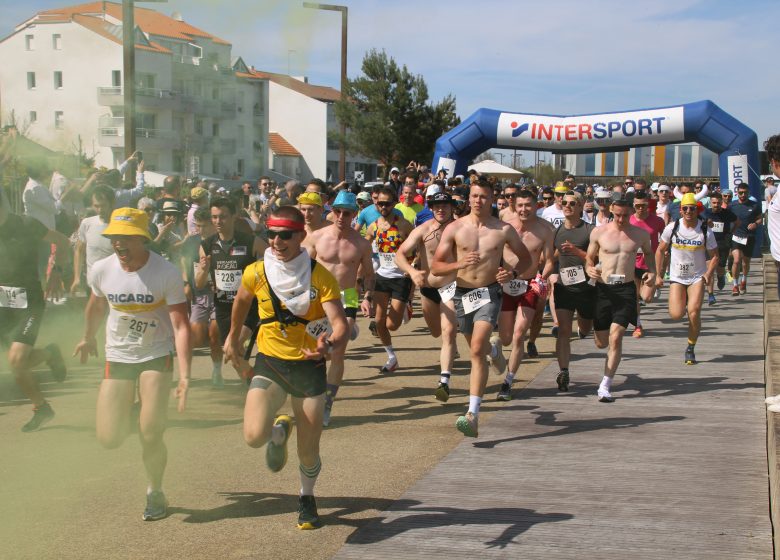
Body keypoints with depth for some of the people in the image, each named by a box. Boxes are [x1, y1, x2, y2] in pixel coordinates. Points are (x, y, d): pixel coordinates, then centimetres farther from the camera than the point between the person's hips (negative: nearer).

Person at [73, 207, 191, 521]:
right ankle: (129, 411, 36)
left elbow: (181, 326, -22)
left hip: (157, 357, -3)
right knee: (109, 439, -1)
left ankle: (155, 493, 16)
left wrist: (185, 376, -30)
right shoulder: (101, 270, -10)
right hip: (117, 358, 3)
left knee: (150, 434, -11)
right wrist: (88, 339, 29)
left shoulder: (166, 273, -20)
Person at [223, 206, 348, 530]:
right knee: (254, 436, -22)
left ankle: (306, 499, 39)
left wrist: (330, 345, -43)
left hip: (309, 367, -1)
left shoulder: (320, 276, -13)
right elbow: (242, 302, 16)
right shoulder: (256, 273, -7)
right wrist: (233, 339, 28)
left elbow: (340, 325, -21)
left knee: (309, 452, 5)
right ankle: (280, 432, 17)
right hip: (269, 362, 1)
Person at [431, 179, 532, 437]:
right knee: (477, 348, 22)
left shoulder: (504, 230, -1)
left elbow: (525, 257, 13)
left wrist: (513, 273, -9)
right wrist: (459, 264, -22)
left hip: (489, 293, -3)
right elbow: (435, 267, -3)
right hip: (462, 294, 3)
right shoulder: (455, 228, -2)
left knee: (477, 350, -20)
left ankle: (473, 415, -26)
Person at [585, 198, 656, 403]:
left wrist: (652, 271, 5)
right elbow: (589, 257, 10)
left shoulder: (640, 234, 4)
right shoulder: (599, 232, 0)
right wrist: (589, 269, -12)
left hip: (626, 289, -1)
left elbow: (648, 253, 23)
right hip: (603, 288, 1)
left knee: (615, 338, -14)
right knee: (601, 343, 8)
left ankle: (605, 386, -8)